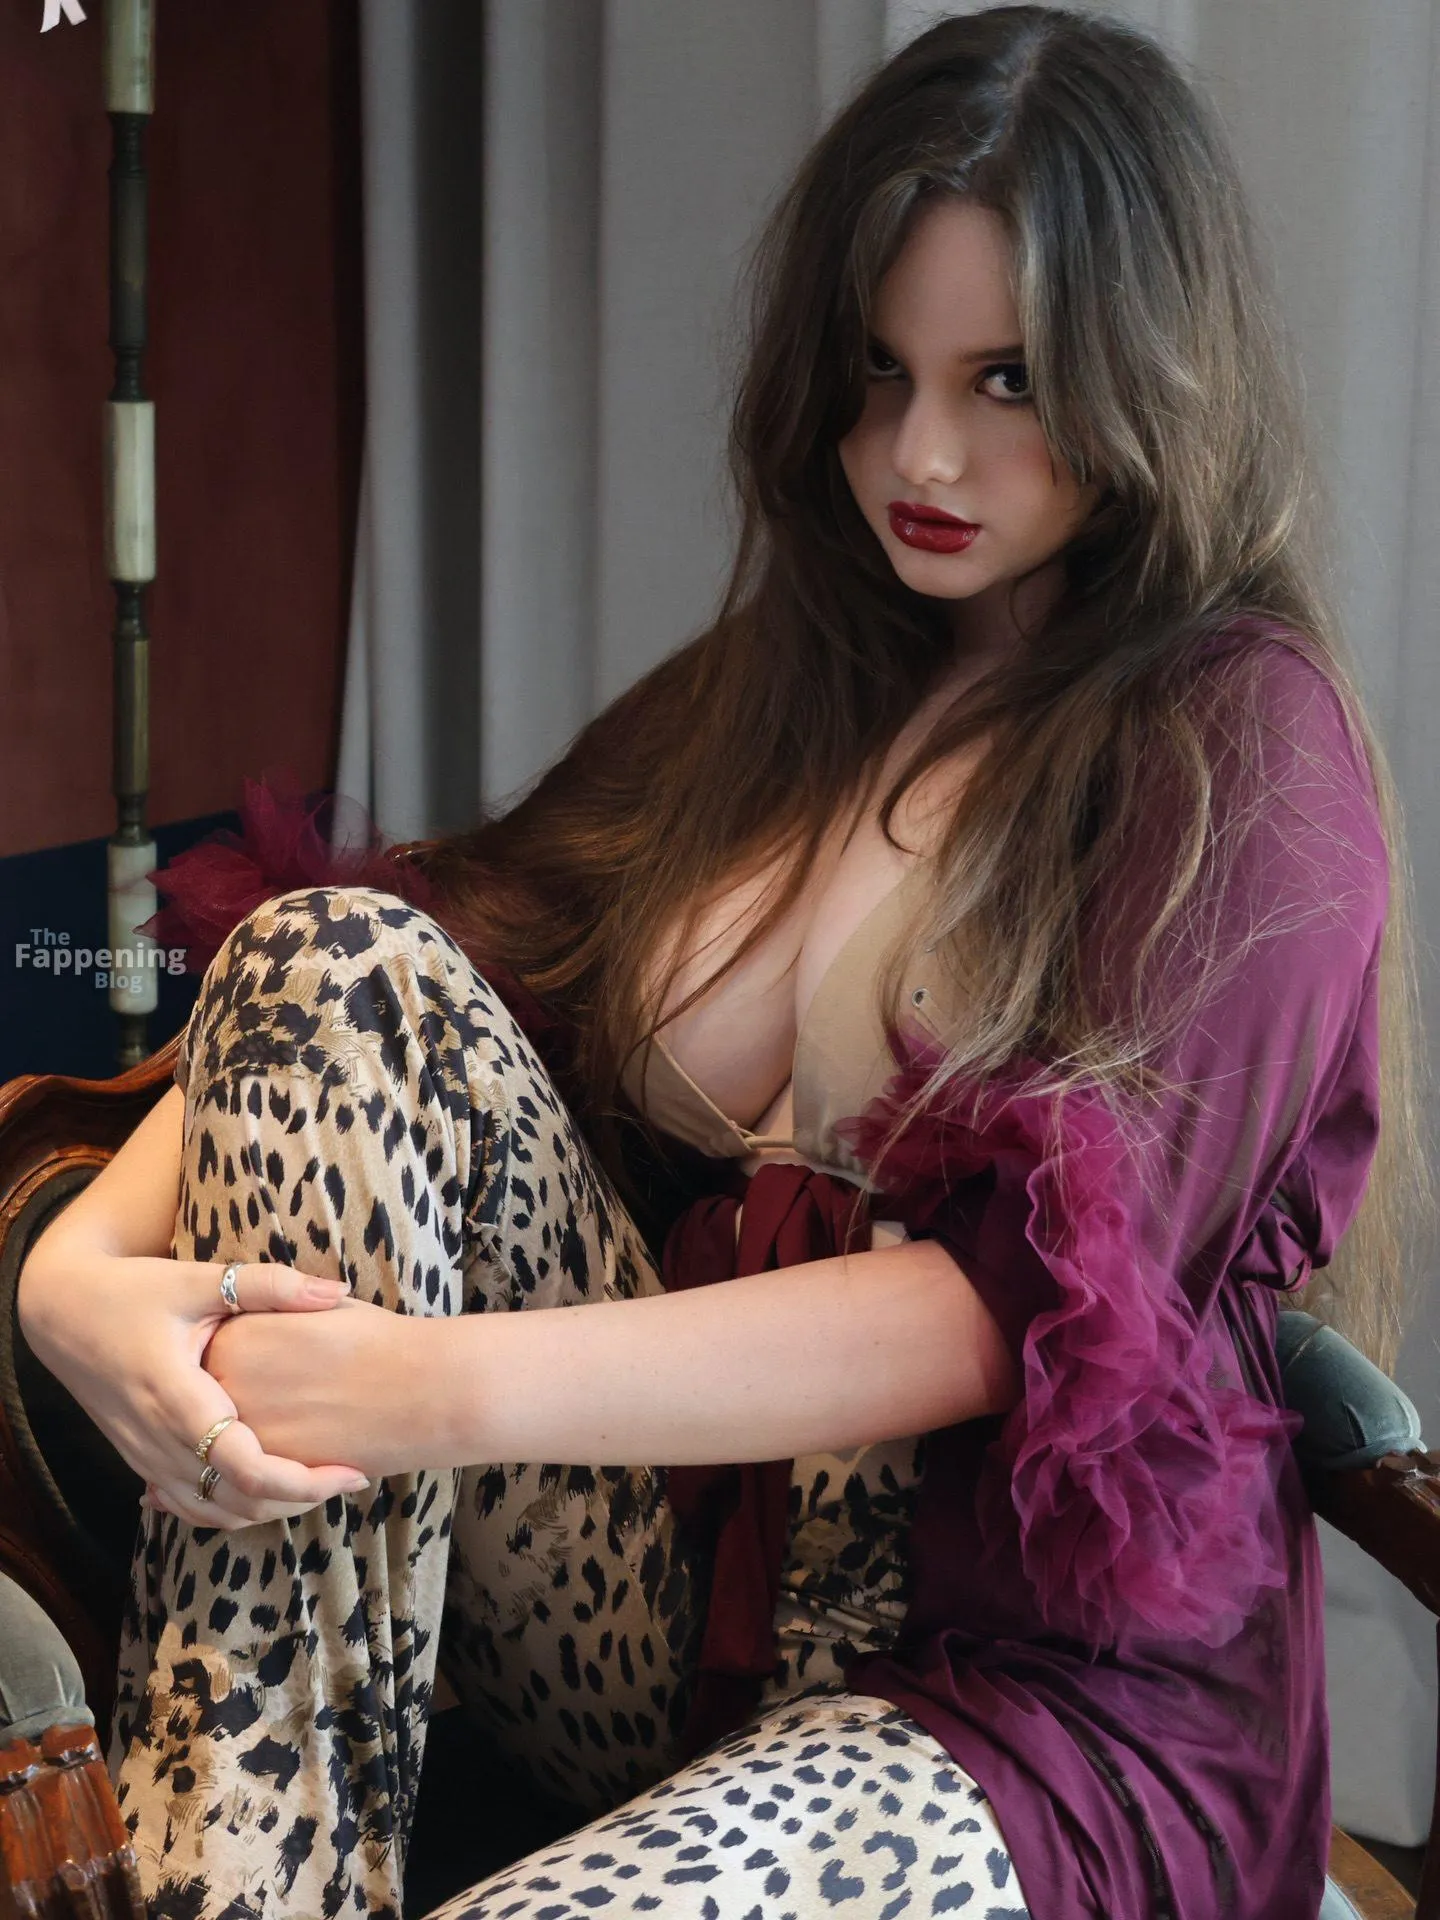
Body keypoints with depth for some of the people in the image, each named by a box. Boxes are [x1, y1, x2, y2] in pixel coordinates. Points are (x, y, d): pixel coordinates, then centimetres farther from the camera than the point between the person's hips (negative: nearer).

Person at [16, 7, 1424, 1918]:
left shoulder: (1246, 752, -5)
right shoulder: (771, 686, 13)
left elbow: (1021, 1296, -17)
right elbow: (340, 1012, 2)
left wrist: (443, 1386, -26)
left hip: (1025, 1683, -6)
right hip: (688, 1593, 6)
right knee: (335, 960, -17)